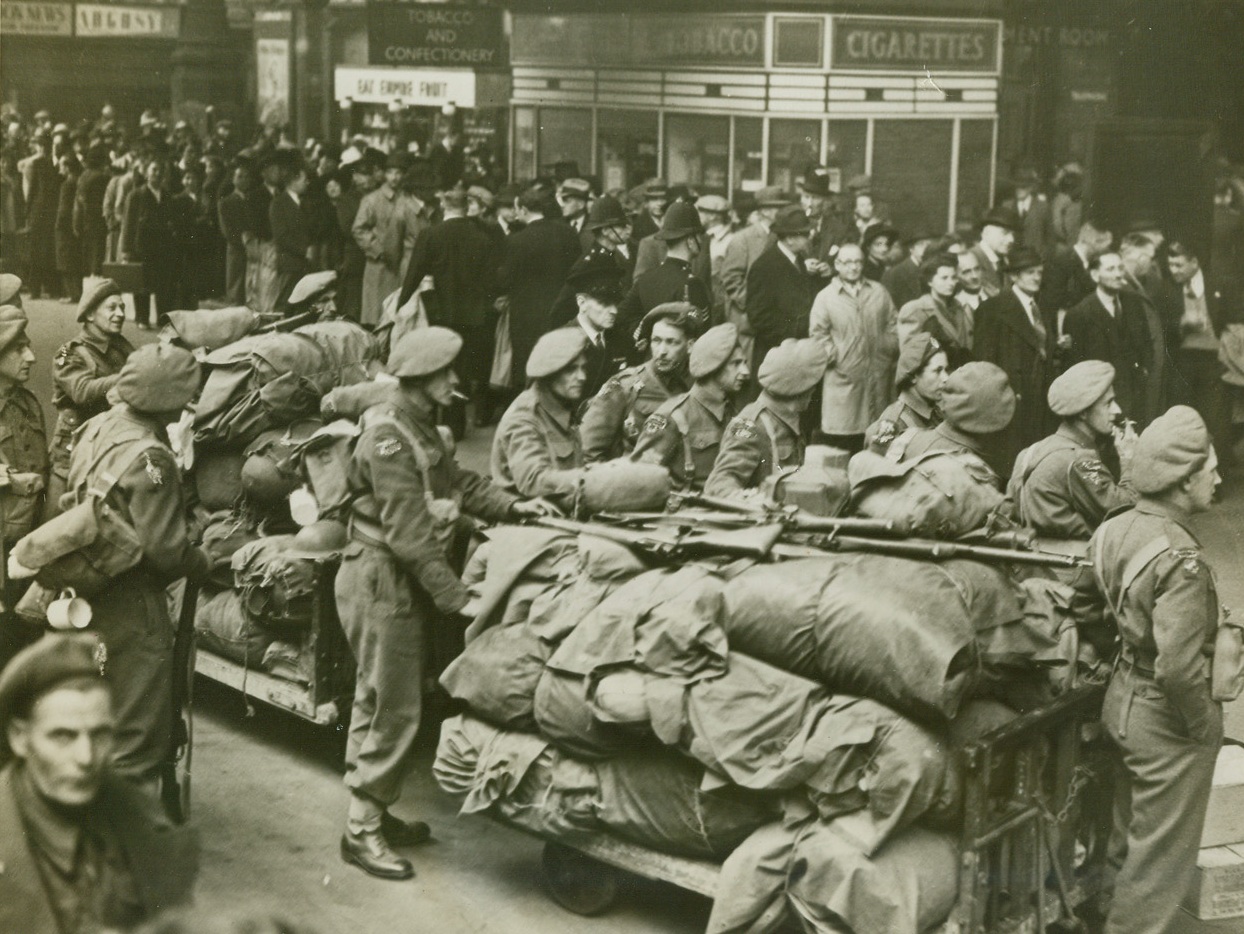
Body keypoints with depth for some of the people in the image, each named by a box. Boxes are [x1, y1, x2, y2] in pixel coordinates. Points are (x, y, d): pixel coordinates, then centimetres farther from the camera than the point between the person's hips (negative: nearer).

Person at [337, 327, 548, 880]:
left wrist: (512, 507, -1)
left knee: (379, 704, 18)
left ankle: (375, 812, 29)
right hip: (382, 582, -10)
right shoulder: (388, 437, -22)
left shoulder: (422, 427, 11)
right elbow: (410, 534, -25)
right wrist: (456, 598, -24)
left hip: (406, 585, 10)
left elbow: (458, 482, 14)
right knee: (393, 709, -5)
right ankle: (362, 830, 5)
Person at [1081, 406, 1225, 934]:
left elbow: (1082, 599, 11)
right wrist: (1204, 726, -17)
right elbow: (1179, 668, -33)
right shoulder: (1180, 560, -28)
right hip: (1168, 721, -9)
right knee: (1160, 862, 7)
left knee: (1129, 845, 27)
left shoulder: (1114, 531, -3)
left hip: (1122, 698, 9)